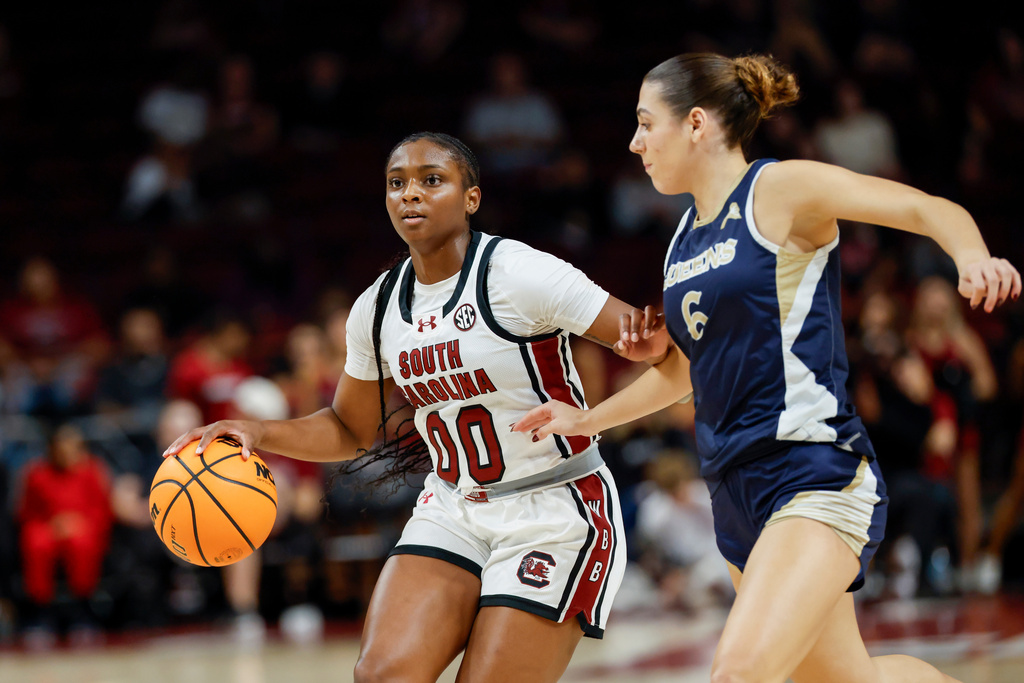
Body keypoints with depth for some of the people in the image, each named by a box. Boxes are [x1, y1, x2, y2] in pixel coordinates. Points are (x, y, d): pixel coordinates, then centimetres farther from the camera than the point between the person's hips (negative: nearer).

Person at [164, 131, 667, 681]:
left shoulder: (519, 275, -15)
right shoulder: (378, 307, 4)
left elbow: (658, 343, -17)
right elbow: (351, 429, 18)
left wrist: (645, 343, -41)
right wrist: (258, 432, 0)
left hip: (555, 513, -5)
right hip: (453, 508, 5)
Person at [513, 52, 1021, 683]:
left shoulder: (780, 191, -6)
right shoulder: (686, 239, 16)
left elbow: (929, 208, -12)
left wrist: (972, 256, -33)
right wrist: (586, 420, 32)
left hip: (817, 478, -9)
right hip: (737, 489, 9)